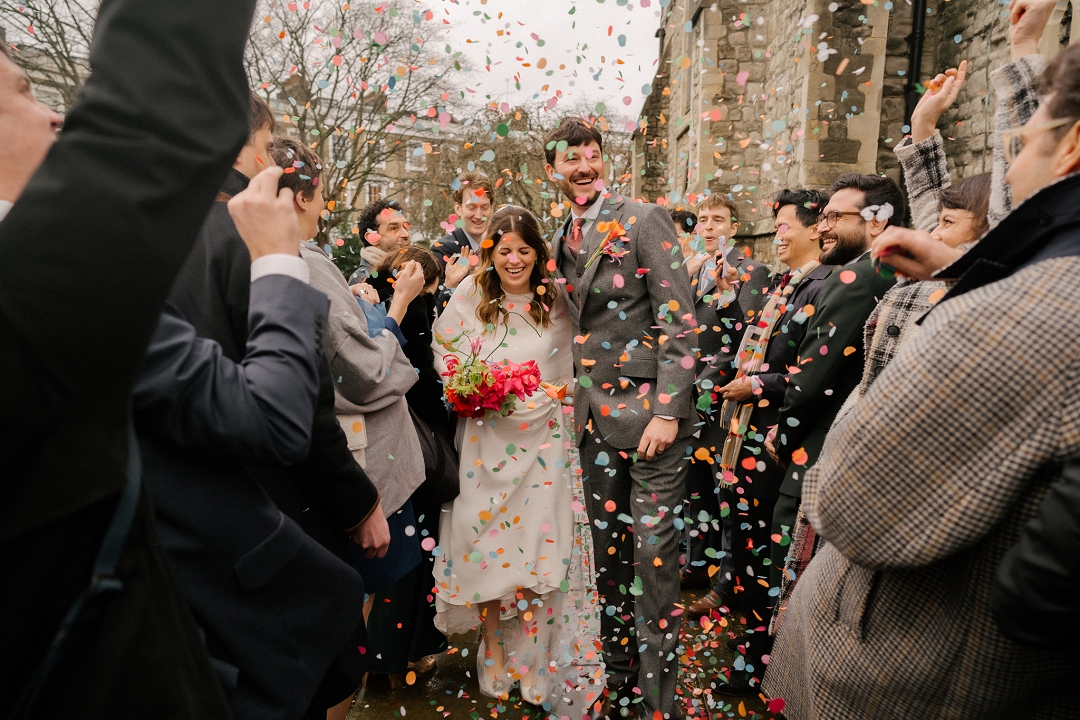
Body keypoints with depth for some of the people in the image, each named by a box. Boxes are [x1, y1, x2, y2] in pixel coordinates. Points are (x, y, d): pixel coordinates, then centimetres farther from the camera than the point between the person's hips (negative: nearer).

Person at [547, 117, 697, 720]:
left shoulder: (644, 221, -6)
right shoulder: (564, 240, 13)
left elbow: (679, 320, -11)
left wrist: (668, 411, -17)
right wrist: (577, 403, 8)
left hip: (649, 411, -6)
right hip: (595, 415, 6)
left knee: (654, 556, -1)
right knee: (608, 551, 13)